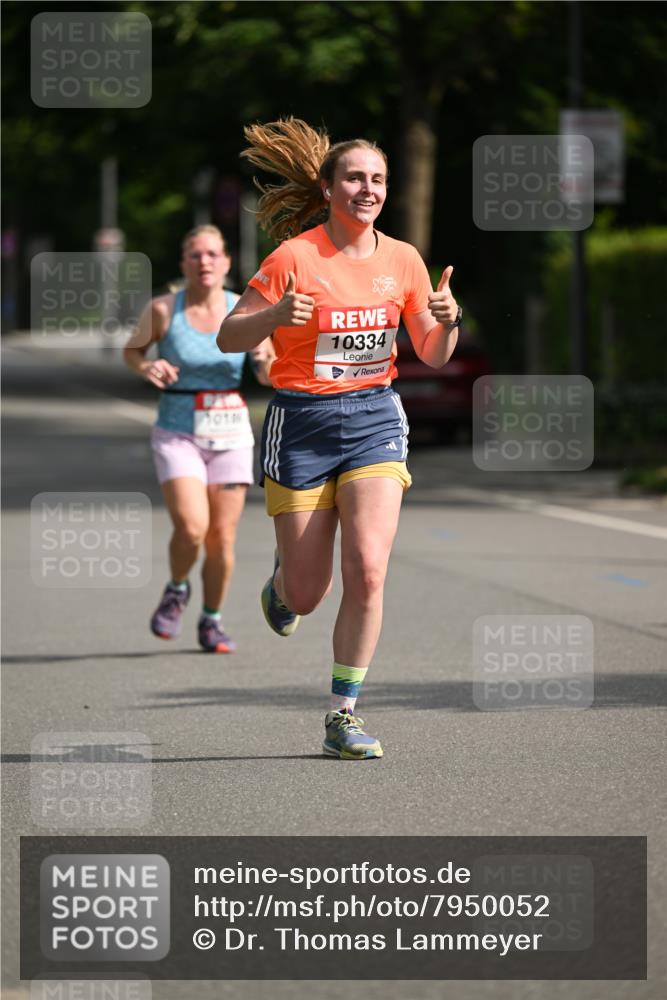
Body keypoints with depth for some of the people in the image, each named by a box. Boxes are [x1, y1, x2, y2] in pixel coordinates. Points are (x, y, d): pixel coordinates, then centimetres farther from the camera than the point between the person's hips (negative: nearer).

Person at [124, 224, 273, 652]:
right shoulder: (163, 309, -6)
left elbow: (269, 377, 1)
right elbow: (132, 349, 10)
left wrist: (265, 359, -23)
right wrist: (146, 367, -12)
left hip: (231, 435, 2)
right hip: (178, 434, -2)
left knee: (223, 539, 2)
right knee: (192, 527, -19)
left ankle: (212, 621, 23)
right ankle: (176, 591, 12)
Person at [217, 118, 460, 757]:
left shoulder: (402, 261, 2)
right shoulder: (294, 257, -10)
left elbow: (432, 357, 10)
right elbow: (228, 338, -7)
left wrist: (447, 322, -11)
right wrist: (276, 315, -27)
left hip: (375, 418, 3)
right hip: (301, 422, -2)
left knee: (367, 568, -16)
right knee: (308, 595, 1)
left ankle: (342, 718, -6)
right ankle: (282, 583, 42)